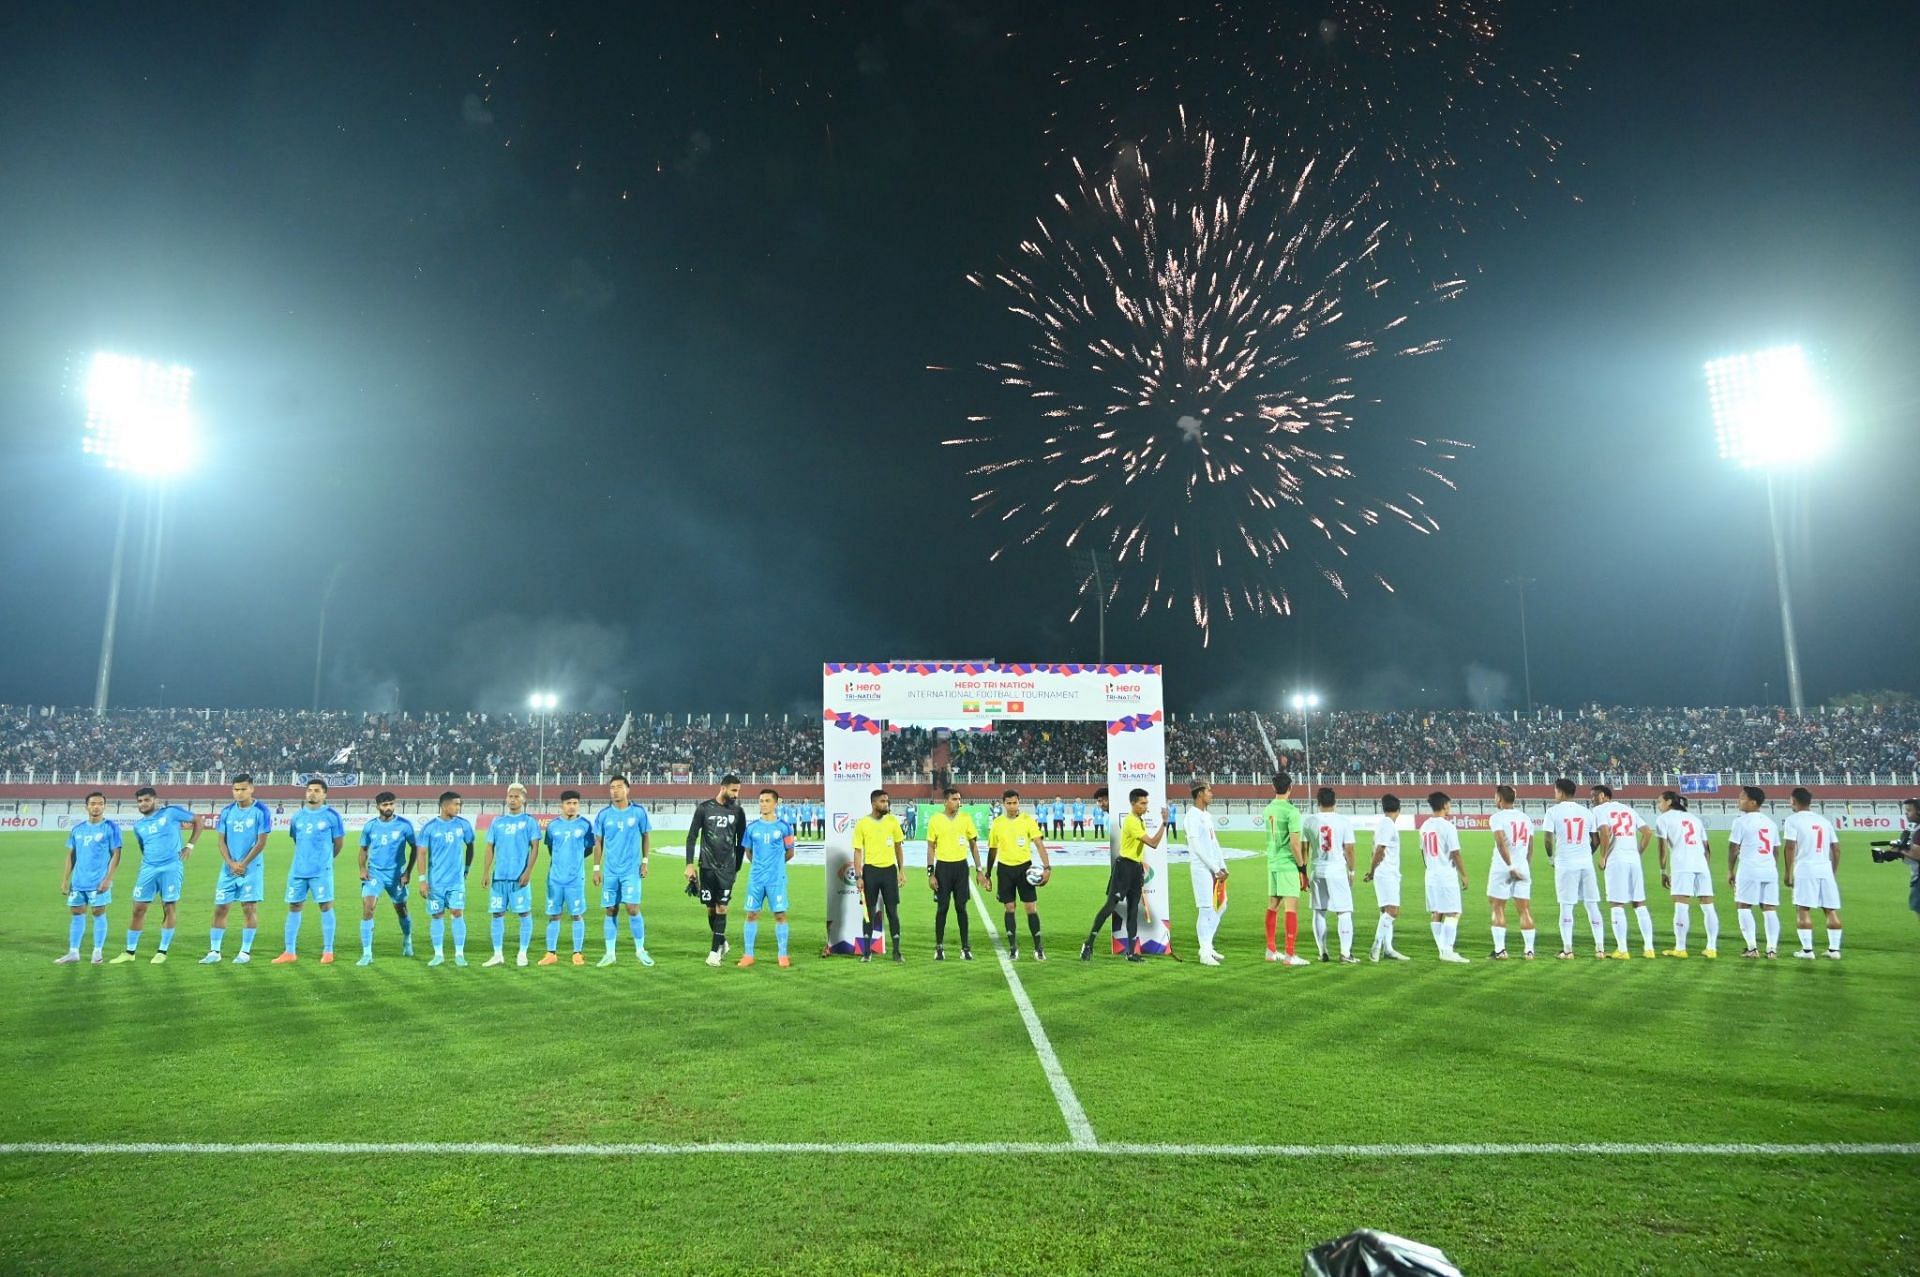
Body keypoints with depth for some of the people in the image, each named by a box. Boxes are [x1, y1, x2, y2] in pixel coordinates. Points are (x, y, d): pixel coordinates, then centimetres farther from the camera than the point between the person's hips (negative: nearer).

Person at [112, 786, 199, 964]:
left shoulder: (171, 812, 1)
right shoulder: (138, 825, 15)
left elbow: (197, 822, 5)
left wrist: (189, 845, -1)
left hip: (171, 867, -4)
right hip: (148, 868, 4)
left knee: (169, 908, -2)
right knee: (138, 909, 3)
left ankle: (162, 951, 7)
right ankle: (130, 952, 15)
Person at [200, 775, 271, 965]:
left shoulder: (261, 811, -7)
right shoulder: (226, 811, 5)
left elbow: (261, 842, -9)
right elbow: (221, 841, 5)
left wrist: (243, 864, -13)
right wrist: (231, 863, -8)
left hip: (251, 869, -4)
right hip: (228, 869, 4)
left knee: (249, 909, -2)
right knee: (220, 908, 5)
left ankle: (245, 952, 7)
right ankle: (214, 951, 15)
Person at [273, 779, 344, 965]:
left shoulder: (332, 816, -4)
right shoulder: (297, 816, 9)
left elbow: (338, 842, 3)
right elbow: (297, 840, 22)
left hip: (321, 871, -5)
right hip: (298, 870, 5)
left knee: (325, 907, -2)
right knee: (294, 907, 7)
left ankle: (328, 951, 3)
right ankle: (290, 952, 16)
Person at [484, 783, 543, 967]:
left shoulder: (530, 820, 1)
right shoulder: (498, 821, 13)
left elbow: (535, 848, -3)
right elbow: (490, 847, 14)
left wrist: (528, 872, -11)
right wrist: (486, 871, 5)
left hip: (520, 876, -4)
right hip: (499, 876, 4)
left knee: (524, 913, -1)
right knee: (497, 914, 5)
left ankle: (522, 954, 8)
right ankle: (498, 955, 14)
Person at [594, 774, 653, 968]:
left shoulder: (639, 812, -2)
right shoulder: (603, 814, 2)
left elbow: (646, 836, 8)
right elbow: (598, 842, 8)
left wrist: (645, 861, 2)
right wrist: (596, 868, 4)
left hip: (631, 870, -2)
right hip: (610, 871, 2)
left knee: (633, 909, -8)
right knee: (611, 911, 5)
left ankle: (640, 950, 6)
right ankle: (610, 953, 14)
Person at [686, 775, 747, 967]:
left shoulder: (738, 812, 3)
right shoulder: (704, 808, -3)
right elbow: (692, 837, 0)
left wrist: (737, 867, 12)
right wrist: (690, 864, -6)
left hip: (727, 867, 0)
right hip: (707, 866, 0)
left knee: (721, 908, -5)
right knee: (710, 908, 6)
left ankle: (714, 951, 0)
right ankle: (721, 943, 26)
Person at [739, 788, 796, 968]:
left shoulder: (784, 826, -2)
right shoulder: (752, 827, 4)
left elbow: (790, 853, 6)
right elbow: (748, 852, 15)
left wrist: (775, 863, 10)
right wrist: (759, 864, 8)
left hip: (777, 879, -2)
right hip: (755, 878, 2)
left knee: (780, 915, -1)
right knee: (752, 914, 3)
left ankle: (783, 955, 8)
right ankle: (748, 955, 12)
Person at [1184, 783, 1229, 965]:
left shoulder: (1207, 815, 18)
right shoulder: (1193, 815, -10)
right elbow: (1198, 846, -15)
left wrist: (1223, 867, 7)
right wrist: (1216, 869, -14)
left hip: (1215, 870, 9)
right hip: (1201, 869, -9)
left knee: (1221, 906, 12)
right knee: (1206, 909, -7)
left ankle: (1208, 946, 22)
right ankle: (1205, 953, -1)